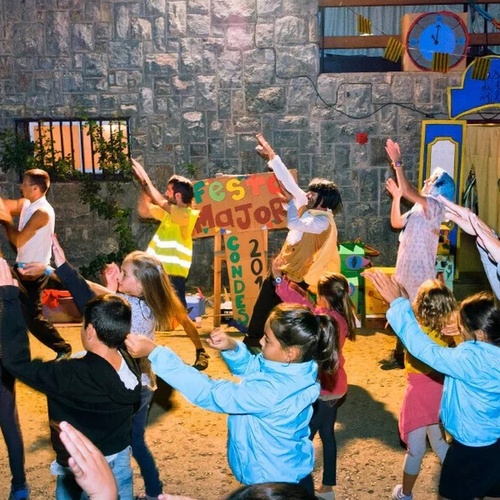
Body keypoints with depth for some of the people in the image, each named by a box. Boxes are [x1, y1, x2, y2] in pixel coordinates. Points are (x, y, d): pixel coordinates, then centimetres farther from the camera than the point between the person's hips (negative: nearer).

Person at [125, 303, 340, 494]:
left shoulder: (272, 392, -36)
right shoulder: (297, 369, -11)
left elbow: (209, 393, -32)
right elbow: (250, 367, 6)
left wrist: (154, 352, -32)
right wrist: (231, 347, -16)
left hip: (274, 484, -8)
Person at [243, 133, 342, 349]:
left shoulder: (323, 222, -22)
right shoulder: (307, 206, 2)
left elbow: (293, 223, -36)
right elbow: (289, 180, -1)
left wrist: (292, 200, -18)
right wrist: (272, 156, -4)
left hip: (300, 275, -8)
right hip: (288, 267, 8)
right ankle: (254, 338, 20)